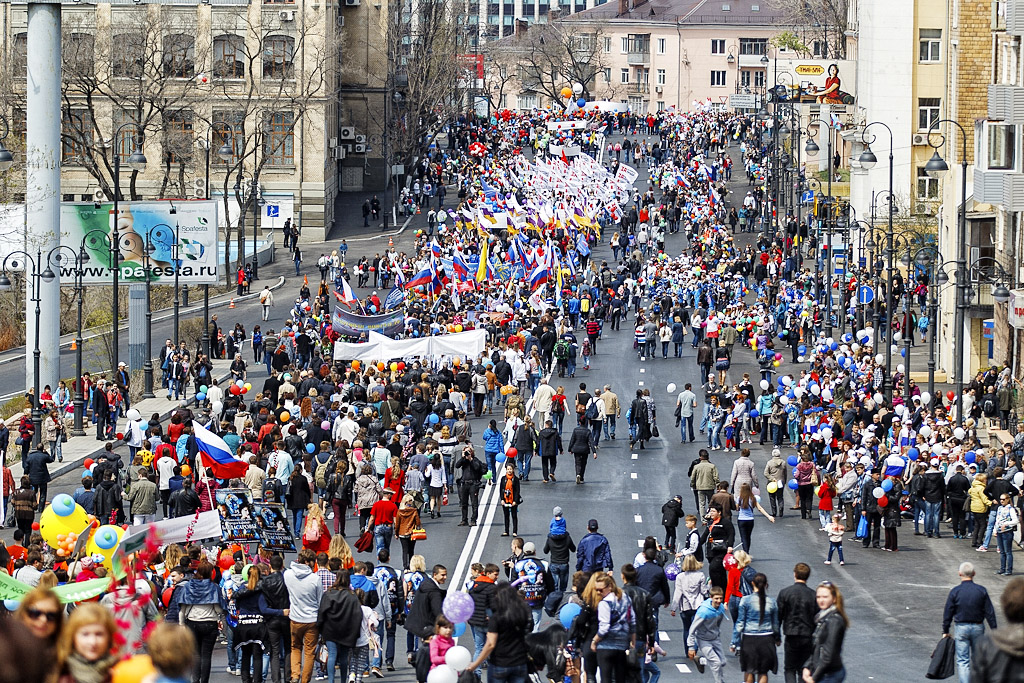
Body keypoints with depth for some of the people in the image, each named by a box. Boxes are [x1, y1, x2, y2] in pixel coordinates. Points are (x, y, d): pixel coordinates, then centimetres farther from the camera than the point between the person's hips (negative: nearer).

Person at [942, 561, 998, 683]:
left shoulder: (955, 591, -9)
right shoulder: (981, 591, -5)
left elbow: (948, 613, -3)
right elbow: (990, 613, -2)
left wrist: (945, 631, 7)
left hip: (961, 628, -2)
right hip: (978, 627, 2)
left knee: (962, 661, 0)